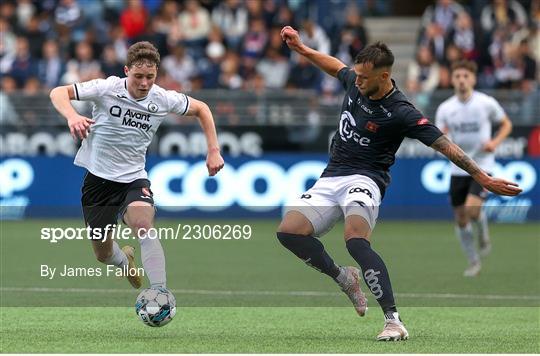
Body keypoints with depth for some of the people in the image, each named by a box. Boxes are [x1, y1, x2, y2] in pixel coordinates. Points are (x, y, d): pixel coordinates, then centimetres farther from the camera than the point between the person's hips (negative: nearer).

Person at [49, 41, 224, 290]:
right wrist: (72, 116, -41)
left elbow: (201, 109, 11)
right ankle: (125, 261, 49)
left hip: (134, 179, 0)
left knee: (144, 227, -32)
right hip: (98, 177, 0)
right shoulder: (107, 89, -16)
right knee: (103, 255, 12)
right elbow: (58, 93, -20)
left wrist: (213, 151, 3)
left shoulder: (163, 99, -8)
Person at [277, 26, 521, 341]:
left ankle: (394, 321, -33)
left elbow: (444, 145, -19)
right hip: (331, 178, 7)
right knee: (289, 231, -11)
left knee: (356, 241, -34)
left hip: (363, 180, -7)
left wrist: (484, 178, -23)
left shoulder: (401, 113, -17)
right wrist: (300, 47, 27)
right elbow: (336, 66, 27)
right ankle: (344, 277, 13)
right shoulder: (355, 83, 2)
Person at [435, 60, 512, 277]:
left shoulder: (486, 103, -6)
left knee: (472, 209, -25)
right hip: (458, 168, 3)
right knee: (461, 220, 6)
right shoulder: (445, 108, 0)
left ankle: (482, 227, 11)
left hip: (482, 166, -3)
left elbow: (506, 124, 8)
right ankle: (474, 262, 24)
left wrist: (495, 142, -11)